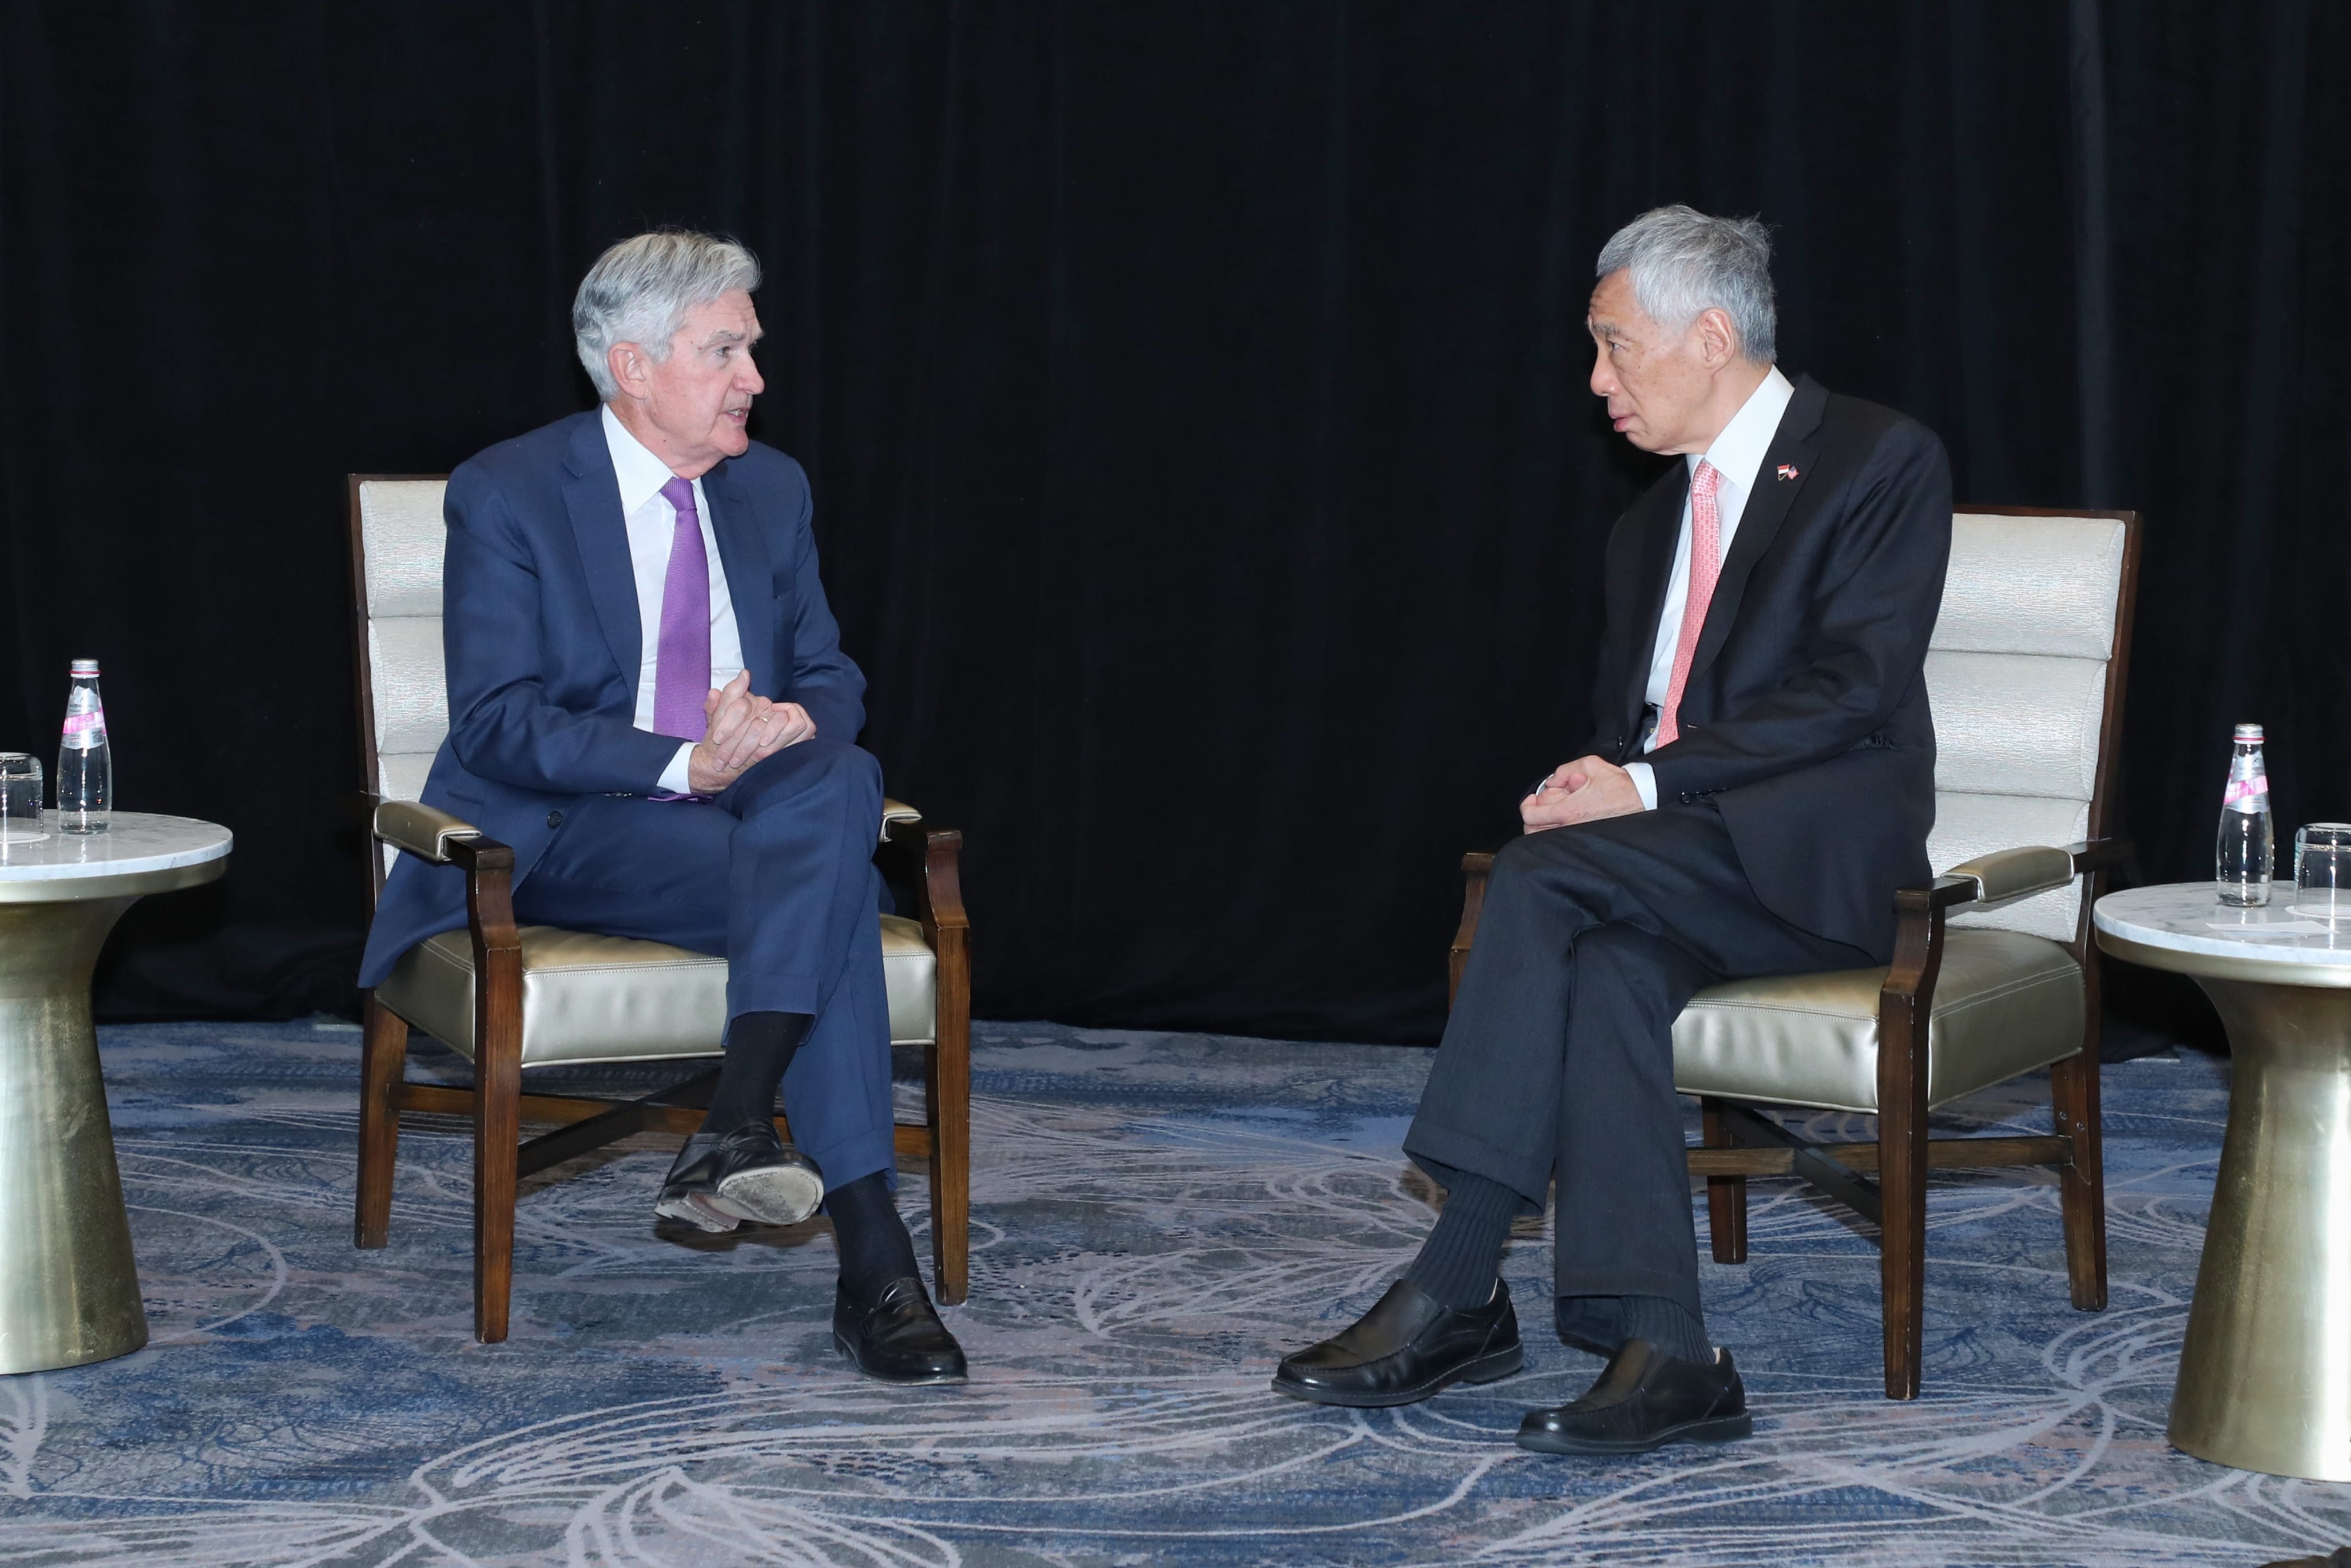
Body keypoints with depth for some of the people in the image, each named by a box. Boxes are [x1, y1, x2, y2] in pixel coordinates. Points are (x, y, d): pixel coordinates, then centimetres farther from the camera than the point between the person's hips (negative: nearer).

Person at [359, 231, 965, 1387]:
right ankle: (872, 1263, -35)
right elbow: (496, 724, -14)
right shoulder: (506, 495, -6)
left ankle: (736, 1125, -40)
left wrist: (798, 722, -13)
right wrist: (680, 765, -28)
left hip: (766, 809, 5)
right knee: (826, 887, -32)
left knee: (841, 779, -31)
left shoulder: (772, 489, 12)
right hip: (569, 836, -5)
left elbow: (830, 676, 13)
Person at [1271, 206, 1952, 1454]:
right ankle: (1661, 1351, -36)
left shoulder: (1883, 462, -1)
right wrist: (1591, 785, -2)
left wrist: (1648, 785, -19)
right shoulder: (1650, 528, 24)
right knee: (1608, 966, -29)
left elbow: (1856, 690, -12)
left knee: (1544, 875, -28)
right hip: (1677, 861, 6)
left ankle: (1453, 1290, -26)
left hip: (1817, 857, -6)